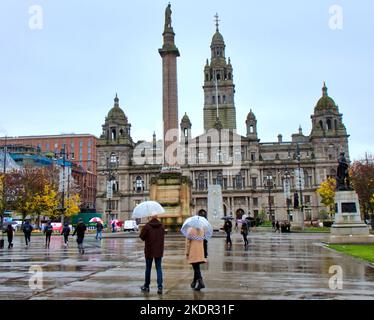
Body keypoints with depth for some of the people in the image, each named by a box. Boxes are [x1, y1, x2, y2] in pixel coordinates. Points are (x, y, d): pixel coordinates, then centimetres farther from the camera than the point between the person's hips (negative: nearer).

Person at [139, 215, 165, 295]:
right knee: (159, 268, 6)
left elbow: (141, 236, -6)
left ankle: (146, 286, 24)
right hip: (159, 251, 2)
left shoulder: (147, 226, -15)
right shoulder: (162, 226, -1)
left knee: (148, 268, 12)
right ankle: (160, 287, -3)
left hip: (149, 250, -2)